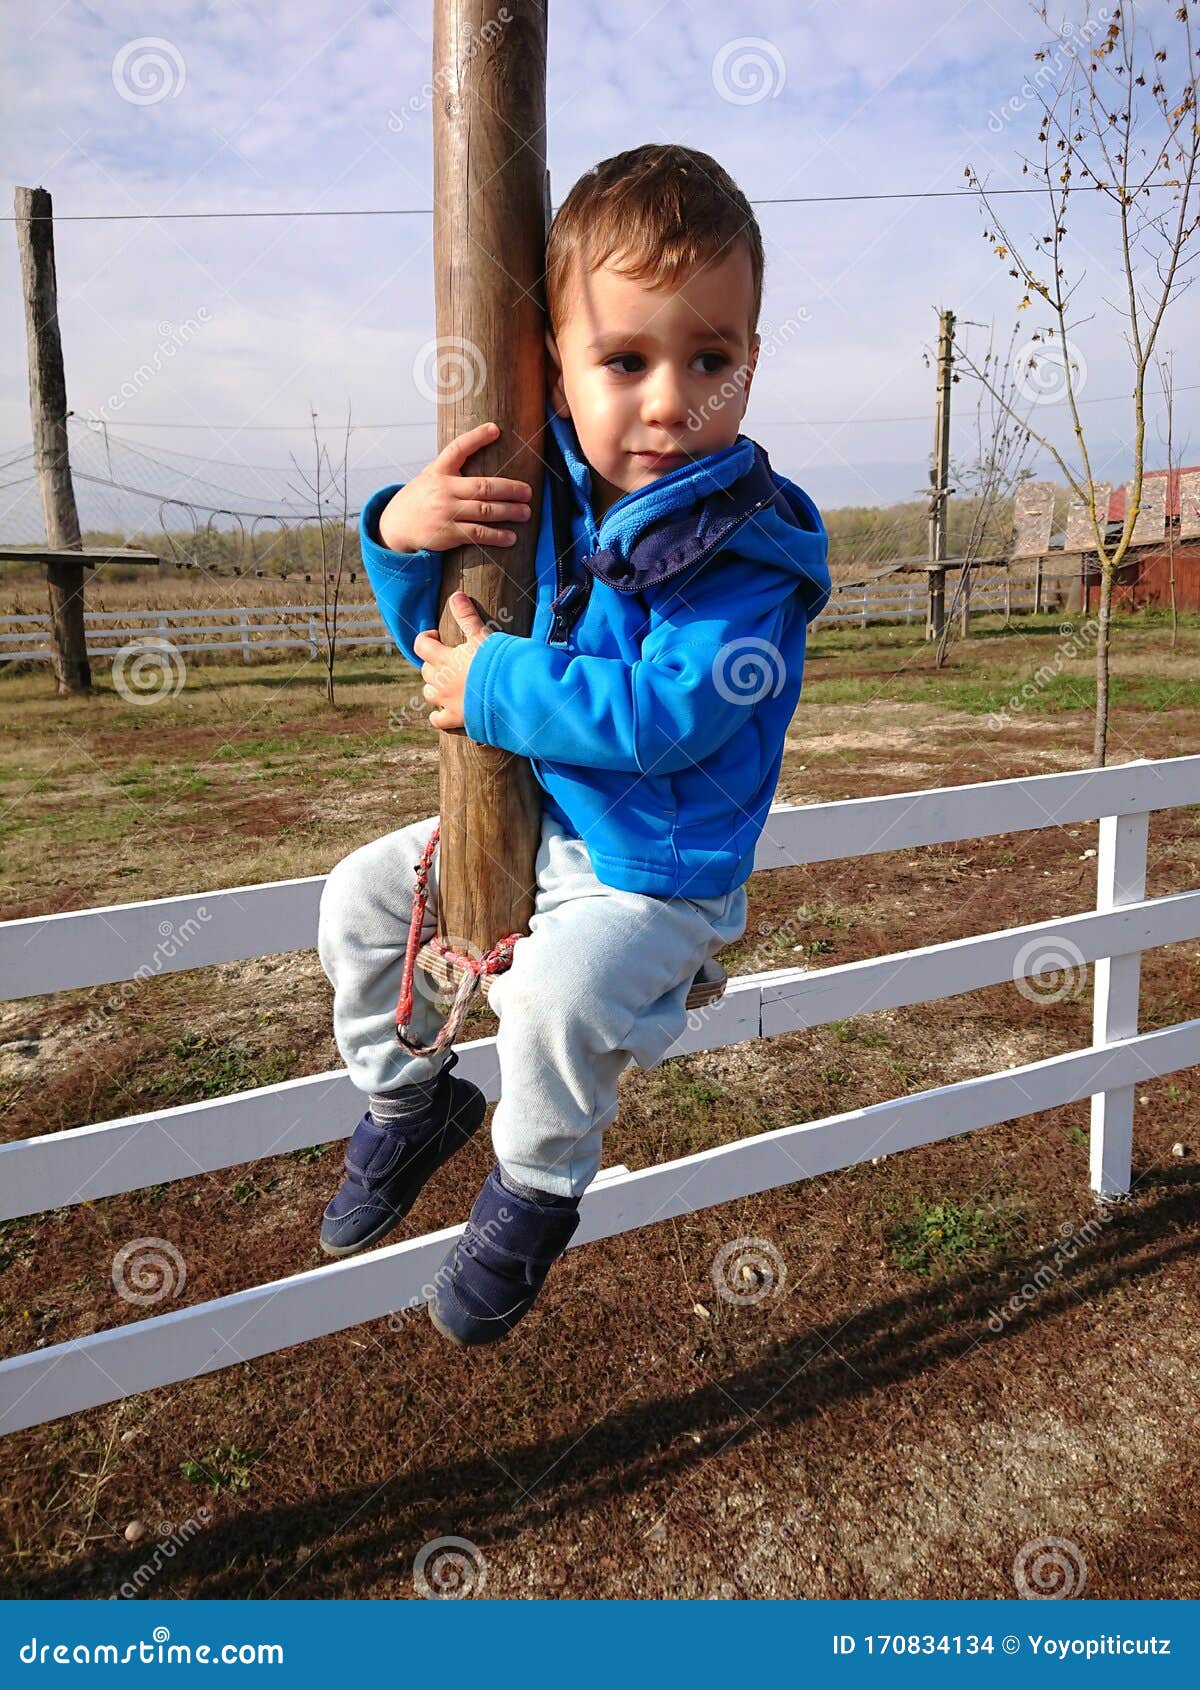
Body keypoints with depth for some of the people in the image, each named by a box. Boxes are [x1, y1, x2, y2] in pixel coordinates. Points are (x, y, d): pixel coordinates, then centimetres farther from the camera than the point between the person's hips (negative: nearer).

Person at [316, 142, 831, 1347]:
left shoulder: (749, 550, -22)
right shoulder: (546, 493, -3)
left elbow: (663, 714, -33)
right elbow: (447, 644, 7)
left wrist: (498, 687, -26)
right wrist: (401, 535, -14)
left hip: (656, 874, -7)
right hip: (530, 824, 7)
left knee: (557, 989, -31)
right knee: (358, 896, 10)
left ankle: (533, 1192, 1)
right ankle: (405, 1098, 30)